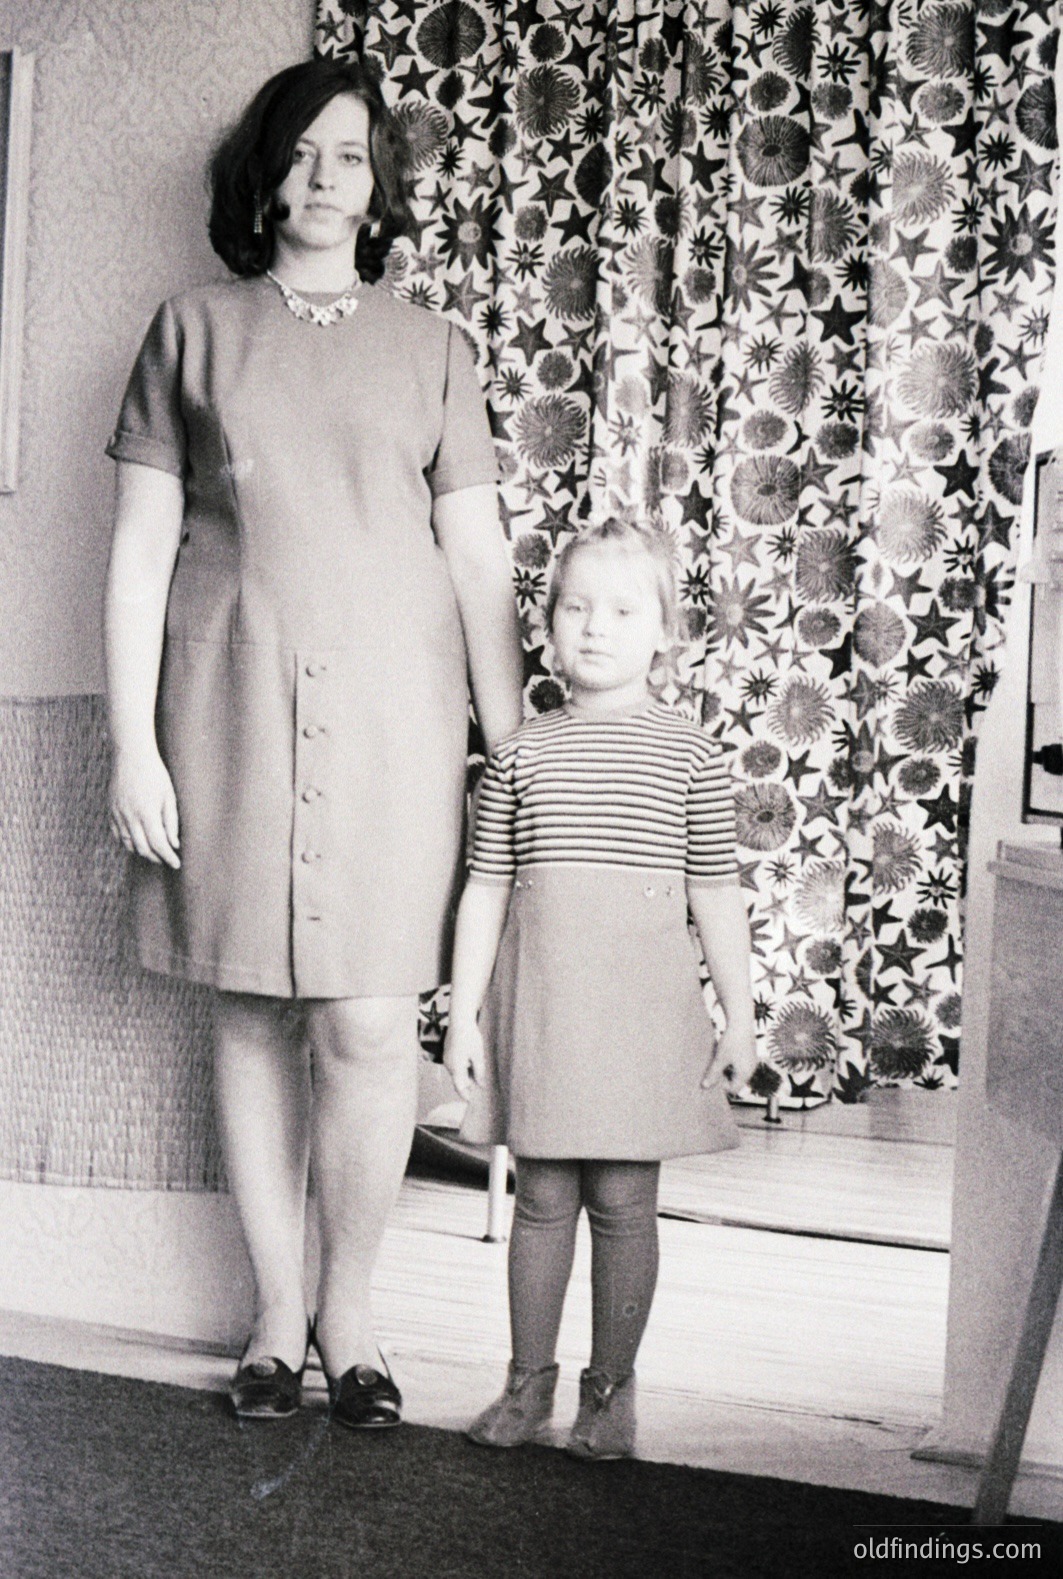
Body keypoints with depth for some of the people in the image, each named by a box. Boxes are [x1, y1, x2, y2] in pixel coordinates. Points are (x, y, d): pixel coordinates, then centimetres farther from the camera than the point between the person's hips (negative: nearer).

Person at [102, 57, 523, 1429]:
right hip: (232, 706, 0)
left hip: (391, 712, 0)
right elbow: (141, 550, 5)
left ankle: (347, 1310, 16)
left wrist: (511, 749, 3)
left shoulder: (427, 348, 10)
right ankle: (275, 1309, 21)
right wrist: (132, 743, -2)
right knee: (252, 1014, 5)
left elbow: (477, 559, 8)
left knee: (369, 1027, -4)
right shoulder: (193, 330, 8)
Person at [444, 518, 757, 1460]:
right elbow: (486, 890, 6)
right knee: (543, 1196, 9)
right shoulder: (522, 754, 5)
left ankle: (612, 1388, 21)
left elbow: (716, 894, 4)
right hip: (539, 994, 1)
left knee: (624, 1199, 4)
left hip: (641, 996, -1)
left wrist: (739, 1016, 3)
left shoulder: (689, 756, 2)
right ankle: (530, 1380, 24)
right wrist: (465, 1014, 3)